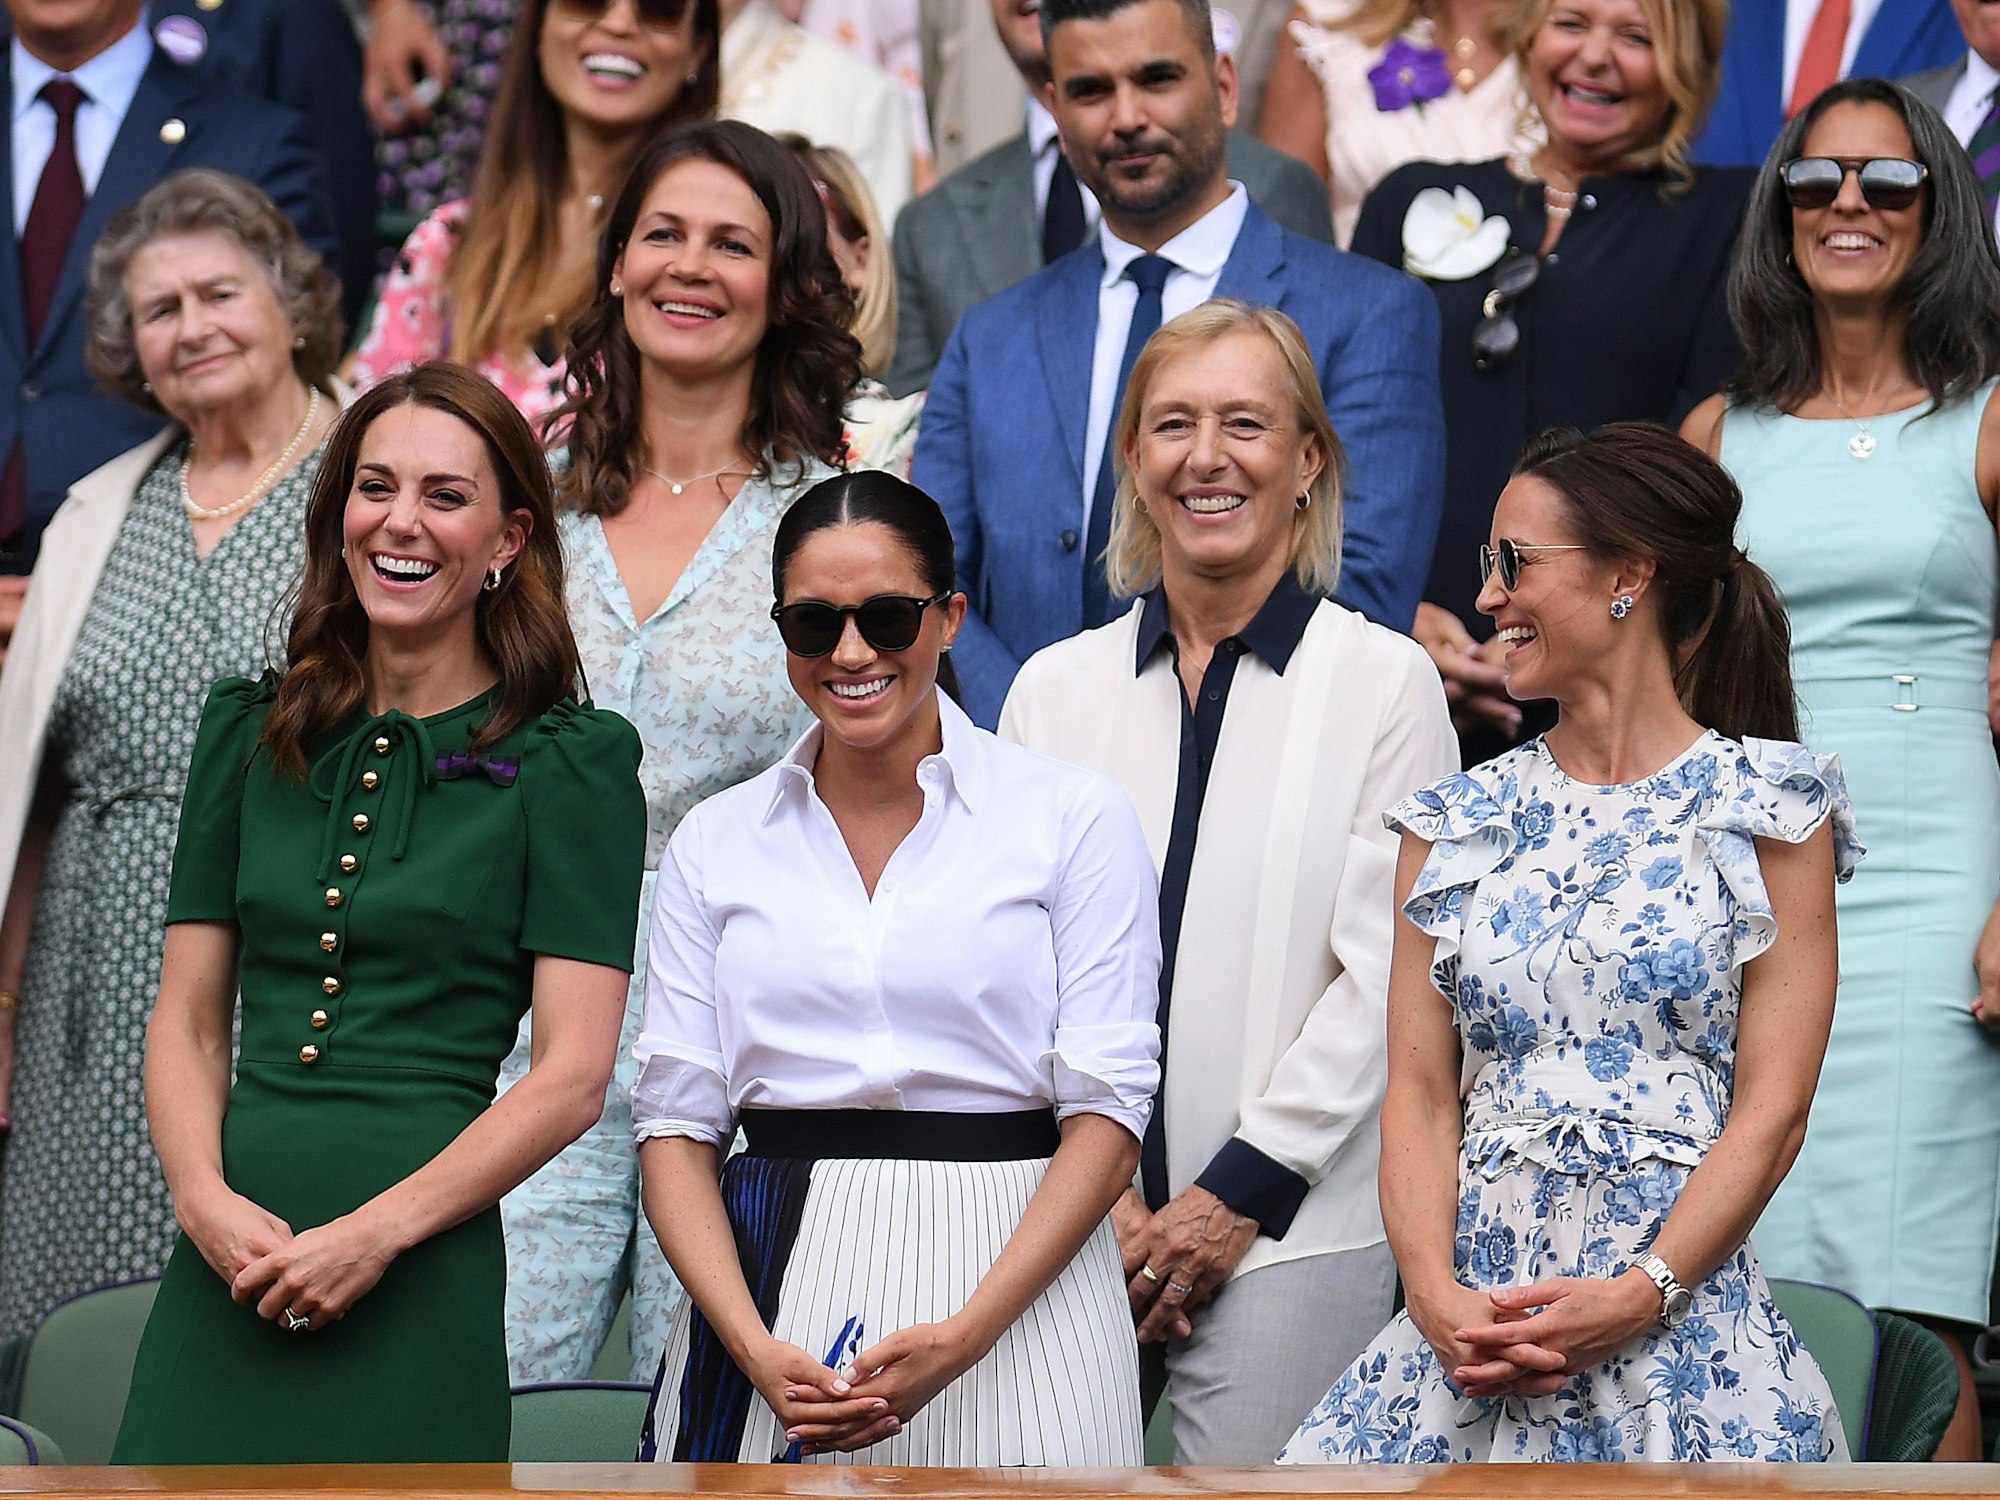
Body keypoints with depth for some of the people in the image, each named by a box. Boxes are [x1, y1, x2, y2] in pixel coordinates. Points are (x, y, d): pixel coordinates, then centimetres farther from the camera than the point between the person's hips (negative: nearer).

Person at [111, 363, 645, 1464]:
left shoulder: (568, 763, -1)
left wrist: (372, 1234, -14)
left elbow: (572, 1074, -6)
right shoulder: (250, 732, 12)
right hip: (225, 1274, 3)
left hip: (423, 1271, -3)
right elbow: (187, 1020, 11)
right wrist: (206, 1200, -7)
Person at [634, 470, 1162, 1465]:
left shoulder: (1075, 817, 1)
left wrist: (965, 1336, -16)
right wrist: (754, 1348, -12)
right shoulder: (715, 842, 9)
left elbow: (1106, 1111, -4)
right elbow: (677, 1122, 4)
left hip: (1014, 1275, -2)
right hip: (768, 1286, 2)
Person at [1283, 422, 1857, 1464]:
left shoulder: (1767, 809, 2)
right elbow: (1419, 1095, 7)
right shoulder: (1457, 822, 13)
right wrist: (1439, 1298, -9)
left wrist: (1640, 1297, -16)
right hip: (1473, 1325, 3)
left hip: (1682, 1326, -3)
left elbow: (1773, 1105, -5)